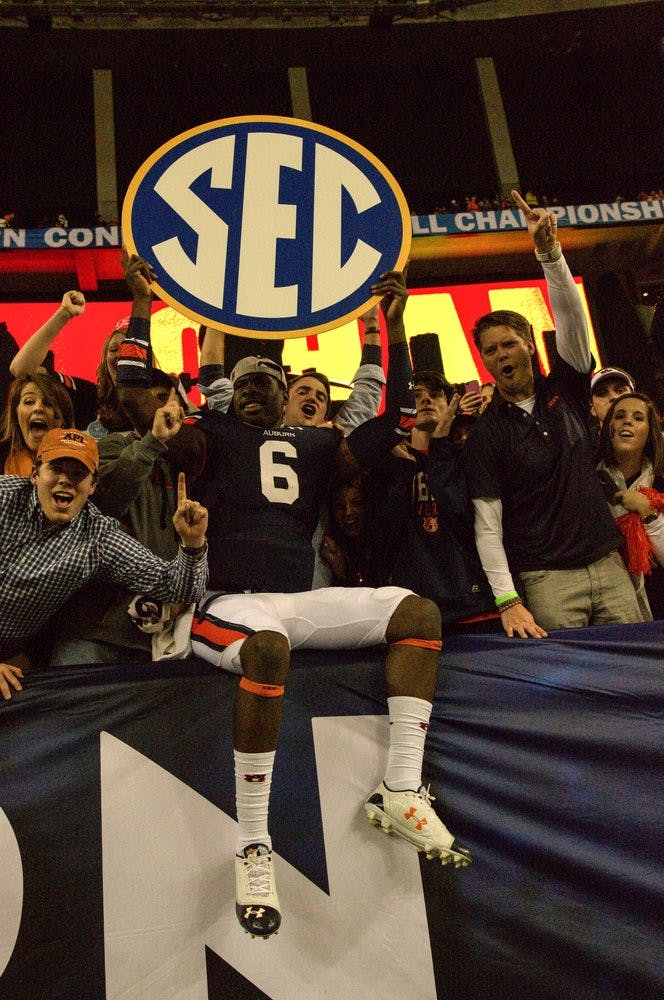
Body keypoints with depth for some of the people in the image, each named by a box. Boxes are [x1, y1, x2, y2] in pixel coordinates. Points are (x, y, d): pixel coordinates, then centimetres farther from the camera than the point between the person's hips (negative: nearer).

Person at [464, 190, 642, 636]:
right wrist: (507, 600, -17)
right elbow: (487, 523, -8)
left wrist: (549, 250, -19)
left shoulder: (565, 391, 8)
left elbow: (571, 317, -5)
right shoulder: (487, 432, -2)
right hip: (547, 579, -3)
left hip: (609, 563, 4)